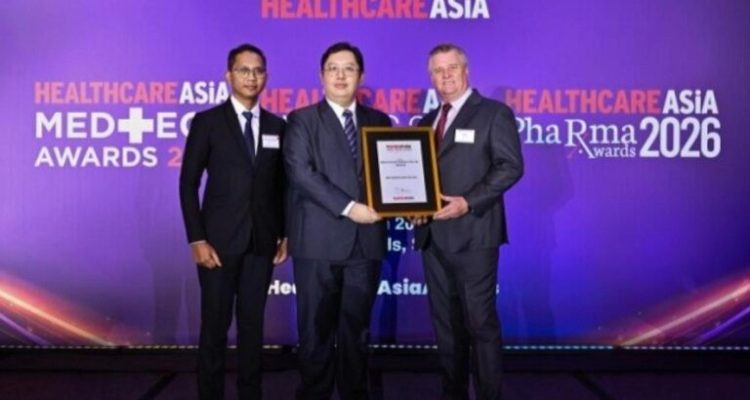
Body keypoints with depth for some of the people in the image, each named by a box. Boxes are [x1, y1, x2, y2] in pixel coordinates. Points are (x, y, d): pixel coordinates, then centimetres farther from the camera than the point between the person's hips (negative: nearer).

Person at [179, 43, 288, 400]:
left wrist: (285, 234, 3)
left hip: (262, 241, 3)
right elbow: (188, 184, -4)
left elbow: (281, 185, 11)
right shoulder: (207, 122, -1)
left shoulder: (277, 126, 9)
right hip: (219, 239, -3)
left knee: (252, 323, 10)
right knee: (215, 325, 4)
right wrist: (197, 239, -11)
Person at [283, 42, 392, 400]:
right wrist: (348, 207, -17)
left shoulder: (380, 121, 14)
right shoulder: (302, 119, 3)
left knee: (356, 328, 11)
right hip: (319, 240, -3)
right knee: (316, 329, 5)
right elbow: (300, 172, -11)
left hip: (365, 240, 3)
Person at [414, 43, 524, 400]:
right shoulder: (426, 122, 19)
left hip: (472, 234, -6)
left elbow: (510, 166, -9)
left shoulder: (494, 113, 1)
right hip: (432, 235, 6)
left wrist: (468, 203, -18)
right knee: (445, 322, 12)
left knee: (480, 322, -3)